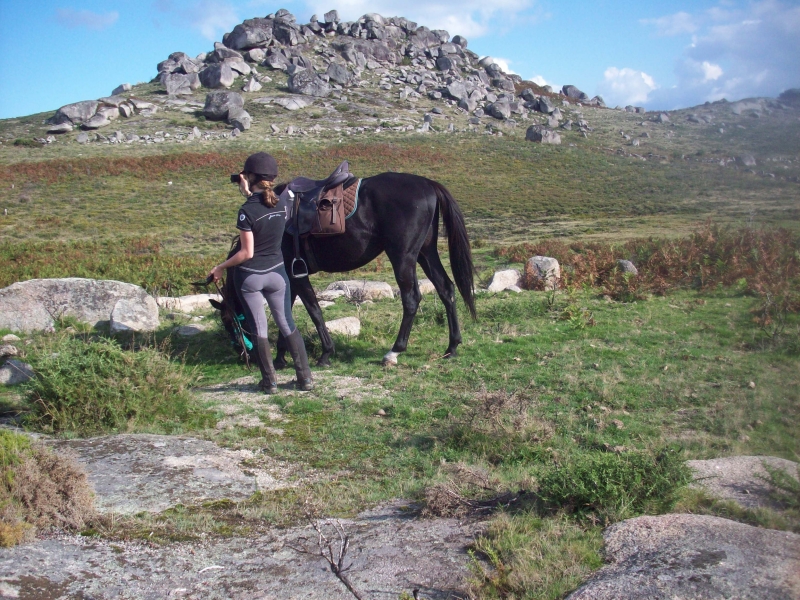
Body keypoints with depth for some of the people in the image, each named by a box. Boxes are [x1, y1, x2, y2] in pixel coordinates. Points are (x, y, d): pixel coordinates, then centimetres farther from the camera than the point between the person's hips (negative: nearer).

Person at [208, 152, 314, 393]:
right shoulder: (283, 205, -3)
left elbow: (246, 252, -18)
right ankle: (306, 378, 15)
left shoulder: (247, 211, -19)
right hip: (277, 272, 5)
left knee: (258, 330, 8)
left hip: (249, 276, -5)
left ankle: (270, 381, 15)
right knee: (288, 325, 14)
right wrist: (250, 195, 14)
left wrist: (221, 267, -6)